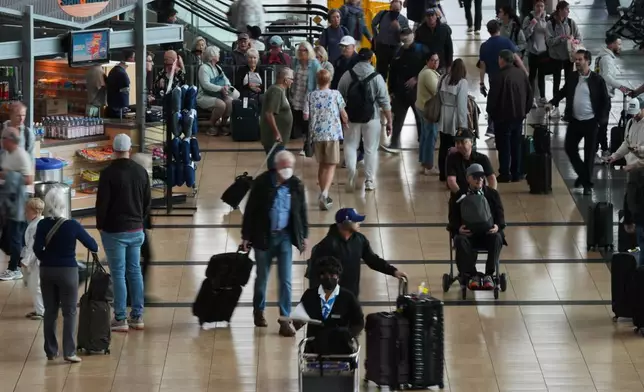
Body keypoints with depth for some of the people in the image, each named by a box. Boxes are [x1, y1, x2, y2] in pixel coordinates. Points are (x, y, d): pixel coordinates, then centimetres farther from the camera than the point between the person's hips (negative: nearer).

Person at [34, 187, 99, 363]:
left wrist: (46, 260, 8)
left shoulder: (42, 225, -7)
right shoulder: (72, 225, -11)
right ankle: (69, 352, -3)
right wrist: (94, 248, 18)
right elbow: (93, 246, -5)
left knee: (50, 311, 13)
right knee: (69, 312, 3)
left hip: (47, 271, 3)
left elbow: (37, 249, -11)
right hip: (67, 271, -3)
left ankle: (51, 350, 17)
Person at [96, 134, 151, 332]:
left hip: (114, 231, -5)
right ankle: (137, 316, 15)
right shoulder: (141, 172, 2)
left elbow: (102, 203, -14)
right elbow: (147, 201, 9)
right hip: (136, 230, 5)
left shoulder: (109, 173, -16)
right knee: (135, 271, 12)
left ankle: (120, 319, 1)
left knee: (118, 274, -1)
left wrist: (100, 225, 1)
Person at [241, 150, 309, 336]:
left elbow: (302, 211, 7)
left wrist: (305, 235, 9)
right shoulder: (262, 183, -11)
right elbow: (250, 210, -5)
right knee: (262, 277, 13)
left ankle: (285, 319, 1)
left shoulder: (296, 185, -5)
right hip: (263, 236, -1)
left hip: (285, 237, 1)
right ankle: (258, 311, 34)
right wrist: (246, 236, -4)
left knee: (286, 280, -3)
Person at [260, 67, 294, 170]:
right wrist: (276, 133, -25)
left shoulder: (279, 90, 14)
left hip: (278, 138, 10)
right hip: (274, 138, -10)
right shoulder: (276, 91, -18)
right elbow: (269, 113, -25)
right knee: (275, 165, -7)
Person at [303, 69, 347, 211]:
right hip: (332, 134, -3)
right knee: (331, 166, -2)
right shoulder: (335, 94, -3)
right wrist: (345, 122, 23)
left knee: (322, 165, 17)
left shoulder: (311, 96, 1)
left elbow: (306, 116, -1)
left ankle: (323, 195, 22)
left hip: (316, 134, 3)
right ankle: (324, 193, -22)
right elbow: (343, 114, 2)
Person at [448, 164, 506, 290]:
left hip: (488, 233, 1)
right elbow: (453, 220, 4)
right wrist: (459, 229, -21)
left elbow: (500, 216, 8)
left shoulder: (493, 194, 13)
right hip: (467, 233, -1)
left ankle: (489, 275, -31)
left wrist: (497, 226, -17)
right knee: (460, 240, -35)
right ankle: (471, 275, -31)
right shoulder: (458, 197, 10)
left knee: (497, 238, -33)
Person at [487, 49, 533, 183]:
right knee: (516, 146, 13)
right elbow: (530, 95, 8)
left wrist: (491, 114, 1)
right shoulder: (522, 74, 1)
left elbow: (492, 99, -16)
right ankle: (516, 174, 16)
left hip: (503, 118, -6)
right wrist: (525, 111, 17)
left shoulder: (499, 77, -19)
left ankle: (504, 174, 3)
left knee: (504, 147, 2)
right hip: (519, 116, 6)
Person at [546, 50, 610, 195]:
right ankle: (582, 174, 28)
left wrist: (600, 120, -11)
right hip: (574, 121, 5)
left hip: (590, 122, -5)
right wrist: (552, 103, 4)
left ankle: (587, 184, 11)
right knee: (569, 148, 7)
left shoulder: (597, 80, -9)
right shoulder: (572, 78, 4)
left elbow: (606, 101, -5)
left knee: (589, 153, 2)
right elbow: (563, 92, 19)